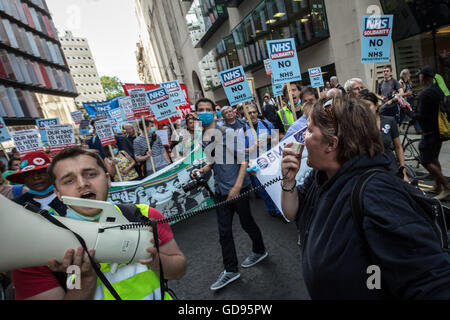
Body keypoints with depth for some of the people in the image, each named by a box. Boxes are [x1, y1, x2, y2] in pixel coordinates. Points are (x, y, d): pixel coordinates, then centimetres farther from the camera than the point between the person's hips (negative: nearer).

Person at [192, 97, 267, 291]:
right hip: (220, 190, 6)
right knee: (224, 232, 10)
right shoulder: (202, 139, 8)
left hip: (238, 188, -6)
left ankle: (259, 251, 41)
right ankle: (230, 270, 26)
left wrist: (237, 186, -20)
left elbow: (243, 159, -14)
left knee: (247, 223, 12)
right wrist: (201, 170, 0)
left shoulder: (227, 133, -13)